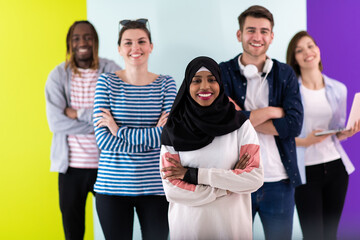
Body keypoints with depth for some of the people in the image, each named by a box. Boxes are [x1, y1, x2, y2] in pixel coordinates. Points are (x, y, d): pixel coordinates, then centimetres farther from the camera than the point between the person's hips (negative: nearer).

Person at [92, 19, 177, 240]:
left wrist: (118, 130, -13)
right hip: (112, 187, 0)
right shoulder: (107, 82, -1)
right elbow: (103, 139, -11)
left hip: (155, 187, 1)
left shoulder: (166, 84, 1)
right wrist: (152, 136, -15)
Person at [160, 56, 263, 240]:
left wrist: (194, 175, -15)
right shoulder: (173, 130, -5)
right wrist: (228, 186, -14)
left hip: (232, 225, 0)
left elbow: (255, 178, -12)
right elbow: (172, 190, -10)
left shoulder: (240, 125, -4)